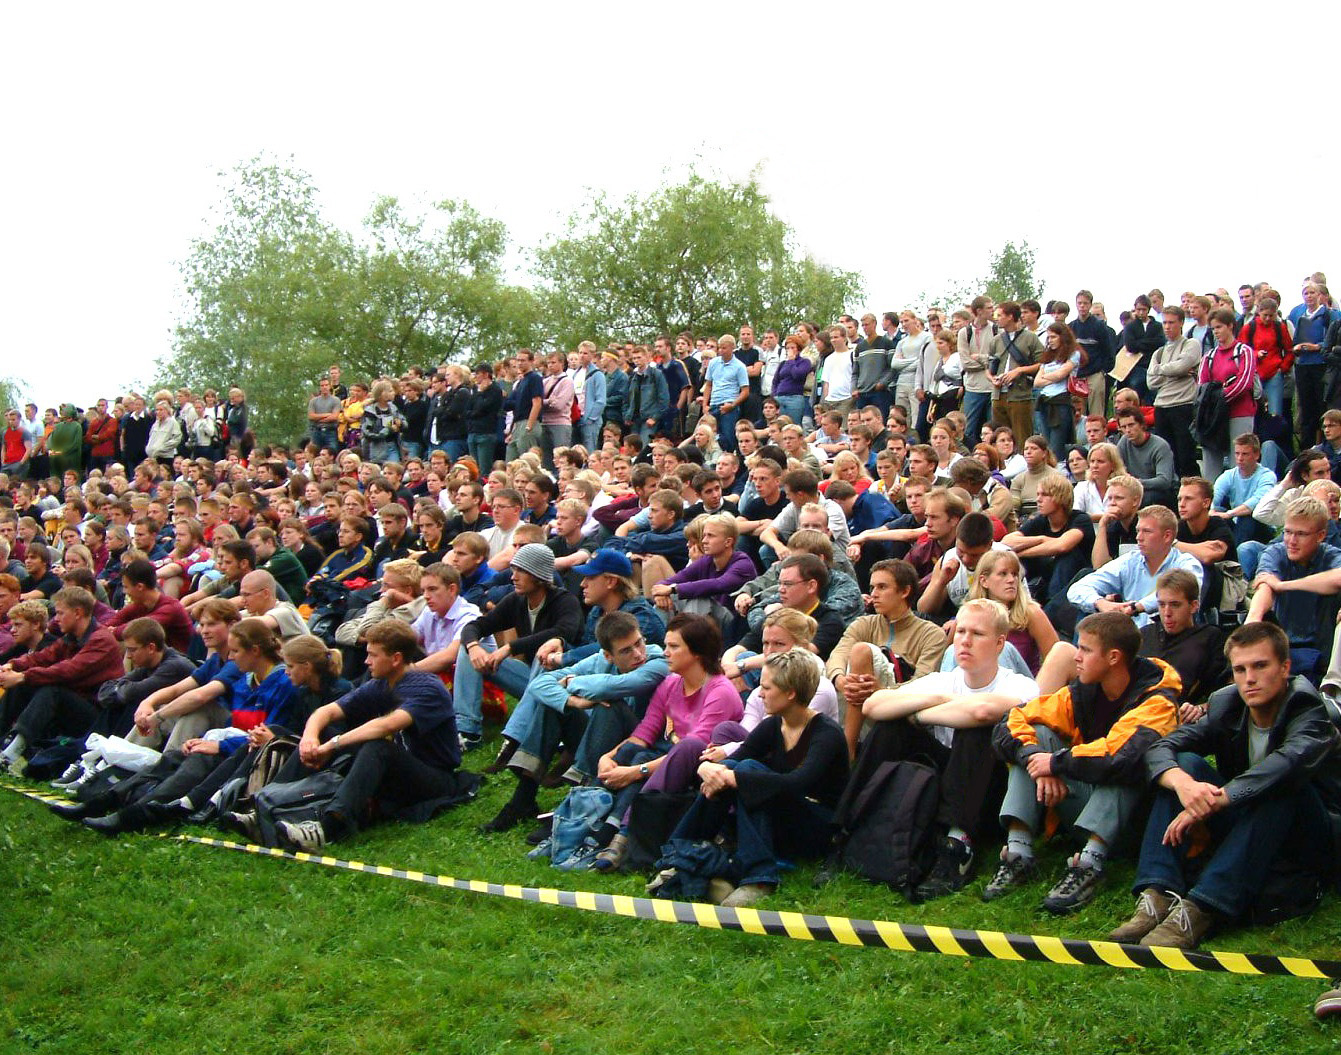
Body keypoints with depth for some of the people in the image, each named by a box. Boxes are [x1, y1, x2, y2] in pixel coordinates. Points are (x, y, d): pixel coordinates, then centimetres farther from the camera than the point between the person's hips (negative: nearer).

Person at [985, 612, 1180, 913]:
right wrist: (1038, 764, -24)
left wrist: (1057, 763, -25)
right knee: (1036, 735, -10)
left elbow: (1123, 756, -37)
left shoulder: (1157, 701, -17)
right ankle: (1018, 853, -21)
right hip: (1080, 804, 6)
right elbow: (1013, 722, -6)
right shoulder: (1082, 692, 0)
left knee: (1121, 767, -33)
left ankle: (1089, 865, -40)